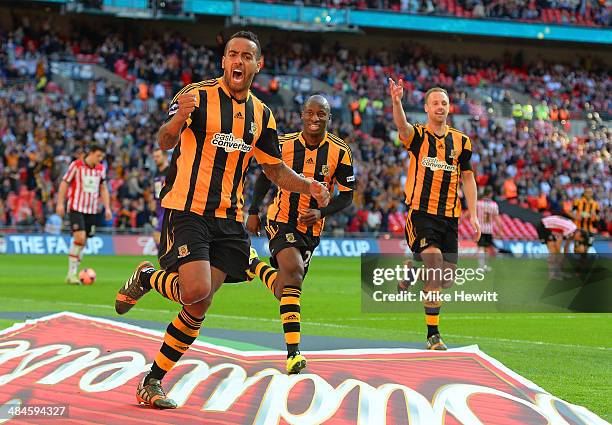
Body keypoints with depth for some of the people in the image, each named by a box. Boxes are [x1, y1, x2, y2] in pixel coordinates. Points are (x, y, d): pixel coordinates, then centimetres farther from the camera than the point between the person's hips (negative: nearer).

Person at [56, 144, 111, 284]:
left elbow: (103, 189, 18)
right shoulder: (76, 165, -6)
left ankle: (73, 274, 13)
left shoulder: (101, 169, 8)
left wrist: (107, 208, 11)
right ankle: (71, 273, -12)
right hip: (76, 208, -5)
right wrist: (60, 203, -7)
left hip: (91, 210, 5)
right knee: (79, 237, -19)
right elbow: (64, 183, -2)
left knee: (82, 243, 5)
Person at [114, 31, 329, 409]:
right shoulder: (198, 95, -7)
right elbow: (165, 142, -16)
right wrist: (177, 120, -40)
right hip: (187, 209, -5)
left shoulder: (262, 115, 11)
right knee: (196, 291, -23)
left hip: (228, 218, 5)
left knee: (200, 306, 0)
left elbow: (275, 169, 20)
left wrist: (309, 186, 1)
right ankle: (145, 278, 10)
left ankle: (153, 381, 12)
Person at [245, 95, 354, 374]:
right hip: (282, 220, -3)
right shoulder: (283, 144, -7)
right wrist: (253, 212, 8)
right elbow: (265, 176, 10)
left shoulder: (340, 152, -7)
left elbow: (346, 195, -1)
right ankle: (293, 352, -28)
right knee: (292, 269, -27)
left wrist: (321, 212, -17)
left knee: (283, 292, 11)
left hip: (311, 229, 3)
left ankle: (257, 266, 49)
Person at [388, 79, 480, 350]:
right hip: (421, 213, -4)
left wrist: (473, 214, 6)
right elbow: (402, 125, -23)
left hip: (449, 216, 4)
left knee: (446, 278, 4)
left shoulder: (461, 141, 11)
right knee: (435, 267, -22)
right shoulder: (417, 135, 1)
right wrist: (396, 101, -45)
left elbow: (467, 178, 15)